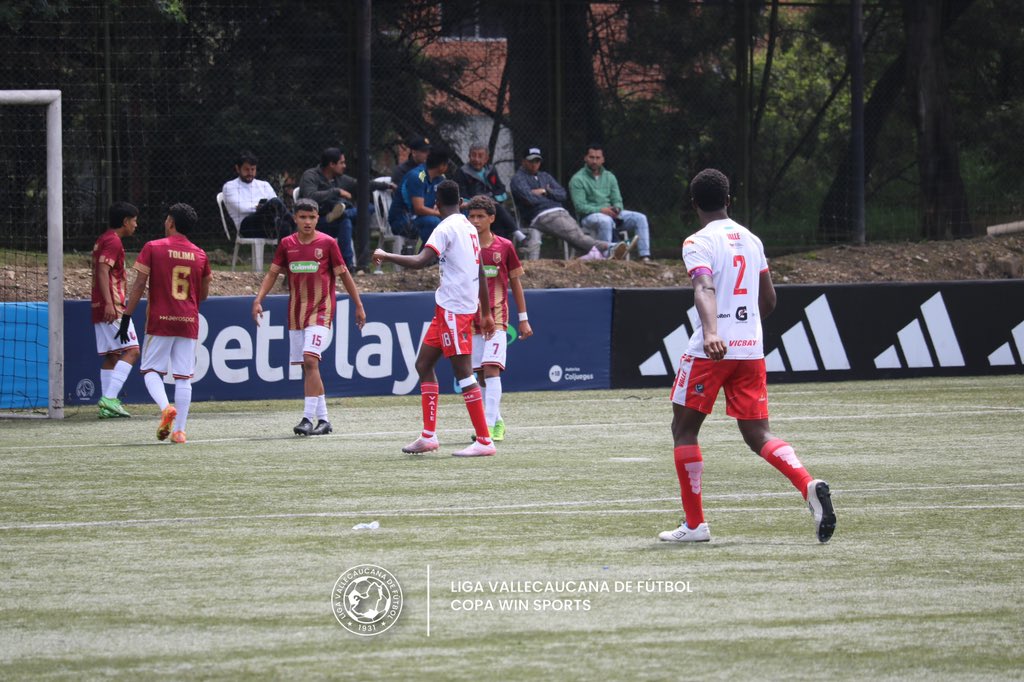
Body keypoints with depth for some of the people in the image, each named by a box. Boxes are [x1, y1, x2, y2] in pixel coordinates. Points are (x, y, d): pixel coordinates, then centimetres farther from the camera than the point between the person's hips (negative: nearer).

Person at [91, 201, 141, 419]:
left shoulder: (103, 240, 20)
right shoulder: (113, 241, -10)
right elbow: (103, 271, -21)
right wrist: (109, 303, -28)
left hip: (101, 309, 10)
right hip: (113, 307, -10)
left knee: (111, 356, 10)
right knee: (131, 351, -13)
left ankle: (107, 405, 6)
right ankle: (109, 398, -23)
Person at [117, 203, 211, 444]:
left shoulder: (153, 248, -4)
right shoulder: (200, 255, 6)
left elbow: (139, 285, -7)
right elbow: (203, 294, 13)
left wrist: (126, 316, -3)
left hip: (160, 320, -3)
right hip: (189, 323, 3)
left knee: (150, 370, 7)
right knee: (183, 376, 6)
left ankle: (165, 407, -20)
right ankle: (179, 430, 3)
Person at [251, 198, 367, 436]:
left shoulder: (327, 243, -3)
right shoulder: (287, 244, 7)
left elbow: (343, 274, 3)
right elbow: (272, 273, 11)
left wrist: (358, 305, 4)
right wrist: (258, 300, -2)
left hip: (321, 310, -5)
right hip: (296, 313, 5)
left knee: (310, 361, -19)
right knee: (307, 367, 6)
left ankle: (308, 419, -21)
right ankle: (323, 419, 15)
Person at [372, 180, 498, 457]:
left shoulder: (446, 228, -14)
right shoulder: (469, 227, 14)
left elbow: (420, 261, -26)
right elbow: (480, 271, 19)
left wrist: (385, 256, -14)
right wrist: (486, 312, 25)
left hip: (454, 308, -9)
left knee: (462, 371, -8)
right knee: (424, 364, 13)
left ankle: (484, 440, -8)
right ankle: (428, 436, 14)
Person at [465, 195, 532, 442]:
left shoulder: (504, 247, 0)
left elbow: (515, 282, 8)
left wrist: (523, 319, 9)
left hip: (497, 317, -3)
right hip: (472, 318, 3)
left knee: (491, 369, -15)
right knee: (481, 374, 5)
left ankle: (490, 425, -20)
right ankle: (497, 422, 16)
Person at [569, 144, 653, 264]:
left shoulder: (609, 177, 15)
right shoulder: (578, 180, -4)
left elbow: (617, 200, 11)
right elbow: (580, 206, -13)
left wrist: (617, 208, -14)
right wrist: (601, 210, -24)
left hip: (610, 213, 6)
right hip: (589, 216, -6)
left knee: (640, 218, -11)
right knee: (605, 221, -41)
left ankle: (645, 257, -20)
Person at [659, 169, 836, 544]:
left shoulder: (699, 243, -6)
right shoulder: (751, 240, 14)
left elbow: (705, 289, -24)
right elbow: (769, 299, 19)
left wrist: (712, 332, -39)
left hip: (711, 350, -6)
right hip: (751, 349, 6)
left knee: (683, 429, 9)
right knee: (758, 435, 7)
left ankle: (694, 524, 8)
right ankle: (810, 486, -19)